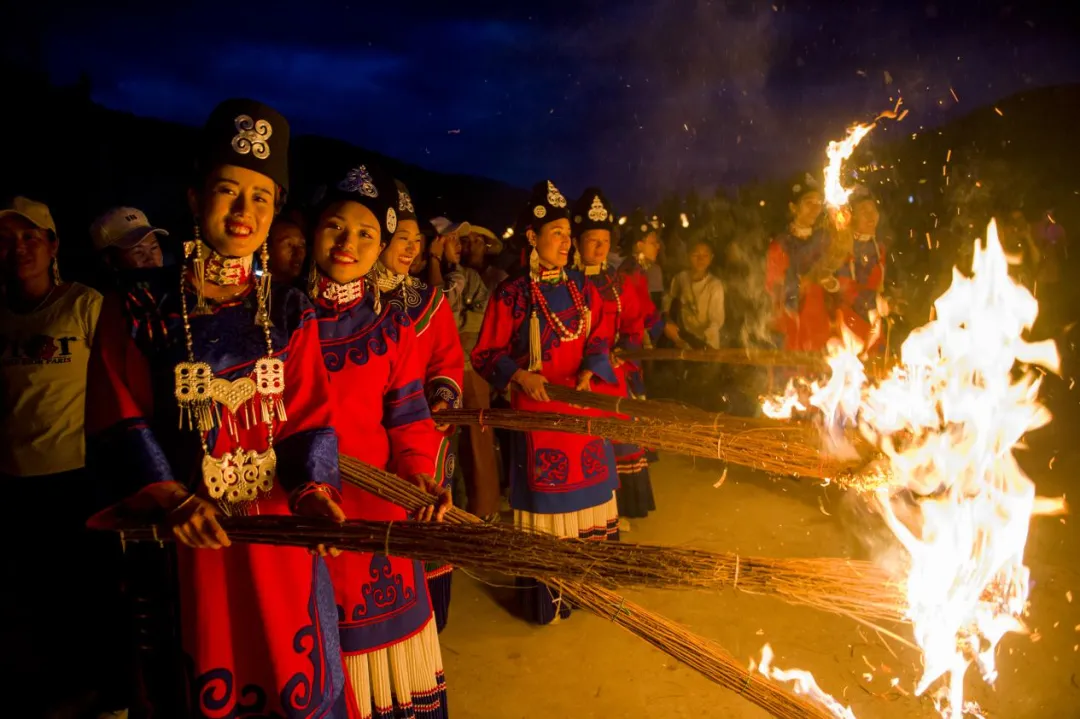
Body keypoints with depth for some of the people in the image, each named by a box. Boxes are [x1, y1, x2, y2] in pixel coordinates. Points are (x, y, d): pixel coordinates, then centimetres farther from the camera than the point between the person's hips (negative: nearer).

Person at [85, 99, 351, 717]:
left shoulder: (290, 312, 5)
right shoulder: (139, 312, 0)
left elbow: (310, 417, -1)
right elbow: (120, 425, -5)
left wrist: (313, 490, -19)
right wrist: (169, 497, -21)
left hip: (280, 531, 2)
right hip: (183, 533, -1)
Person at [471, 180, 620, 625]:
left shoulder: (581, 288, 8)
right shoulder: (511, 295, -6)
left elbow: (599, 338, 8)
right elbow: (485, 355, -3)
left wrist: (591, 369, -12)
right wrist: (519, 375, -20)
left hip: (583, 406, 5)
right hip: (537, 412, -4)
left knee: (587, 488, 12)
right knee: (544, 499, 3)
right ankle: (544, 596, 19)